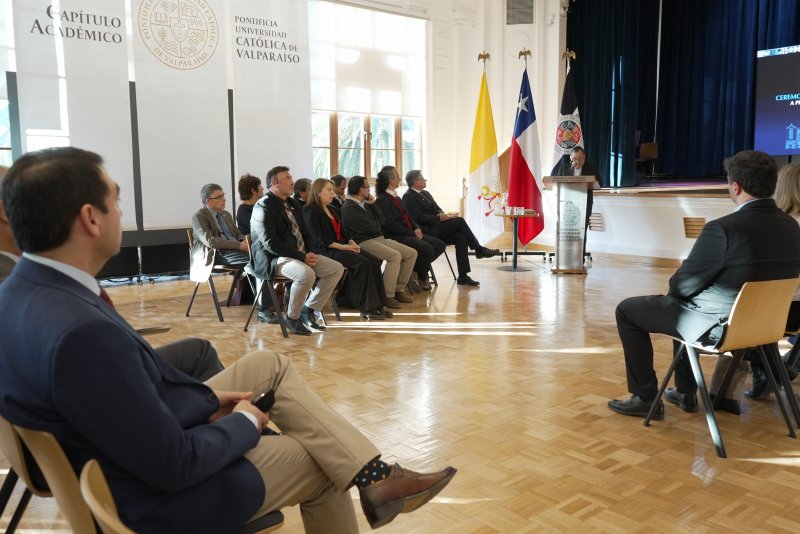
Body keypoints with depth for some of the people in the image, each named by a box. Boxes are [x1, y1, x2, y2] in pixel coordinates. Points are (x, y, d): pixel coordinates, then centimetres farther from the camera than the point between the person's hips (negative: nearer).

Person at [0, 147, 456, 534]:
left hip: (140, 438, 9)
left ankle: (373, 477, 12)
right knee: (319, 464, 9)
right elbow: (174, 465, -28)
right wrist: (245, 423, -11)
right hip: (158, 494, -9)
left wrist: (205, 399, 2)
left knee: (271, 365, 12)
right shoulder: (79, 330, -36)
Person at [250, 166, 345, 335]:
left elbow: (303, 233, 22)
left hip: (301, 254, 9)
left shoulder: (293, 204, 15)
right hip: (274, 259, -9)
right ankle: (292, 317, -12)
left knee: (337, 269, -3)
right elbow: (271, 244, -20)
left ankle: (309, 309, 6)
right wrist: (302, 257, -20)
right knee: (306, 274, -36)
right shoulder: (263, 207, -12)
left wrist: (309, 252, 0)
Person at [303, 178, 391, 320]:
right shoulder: (311, 211, -6)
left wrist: (351, 242, 1)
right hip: (326, 251, -8)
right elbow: (319, 240, -15)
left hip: (341, 247, 8)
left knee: (374, 261, -14)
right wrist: (342, 246, -18)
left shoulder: (330, 209, 22)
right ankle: (367, 308, -21)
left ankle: (377, 305, -14)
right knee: (362, 263, -27)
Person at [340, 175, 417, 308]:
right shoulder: (349, 208, -10)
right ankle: (388, 296, -24)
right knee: (395, 256, -31)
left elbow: (381, 221, 12)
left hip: (380, 239, 9)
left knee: (411, 253, -1)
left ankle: (399, 289, 4)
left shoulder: (365, 205, 19)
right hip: (364, 242, -9)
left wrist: (373, 204, 6)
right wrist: (377, 224, 6)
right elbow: (369, 227, -17)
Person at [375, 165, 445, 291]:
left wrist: (417, 229, 1)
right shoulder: (382, 199, -10)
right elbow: (390, 224, -18)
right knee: (427, 249, -26)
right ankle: (421, 277, 0)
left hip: (409, 233, 10)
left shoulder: (396, 198, 20)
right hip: (396, 237, -10)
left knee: (440, 245, -2)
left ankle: (417, 269, 4)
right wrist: (412, 233, -14)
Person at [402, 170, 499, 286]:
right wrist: (439, 218, -19)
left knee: (461, 238, -16)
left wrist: (442, 214, -5)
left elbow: (437, 209, 18)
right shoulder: (408, 197, -8)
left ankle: (463, 276, -16)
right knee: (459, 221, -18)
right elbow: (419, 218, -18)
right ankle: (479, 249, -4)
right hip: (427, 231, -8)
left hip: (436, 228, 9)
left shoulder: (425, 193, 21)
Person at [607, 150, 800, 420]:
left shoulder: (723, 228, -26)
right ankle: (685, 392, 40)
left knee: (627, 310, 7)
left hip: (718, 327, -8)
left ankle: (645, 398, 13)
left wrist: (674, 287, 8)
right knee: (685, 303, 35)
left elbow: (684, 285, -17)